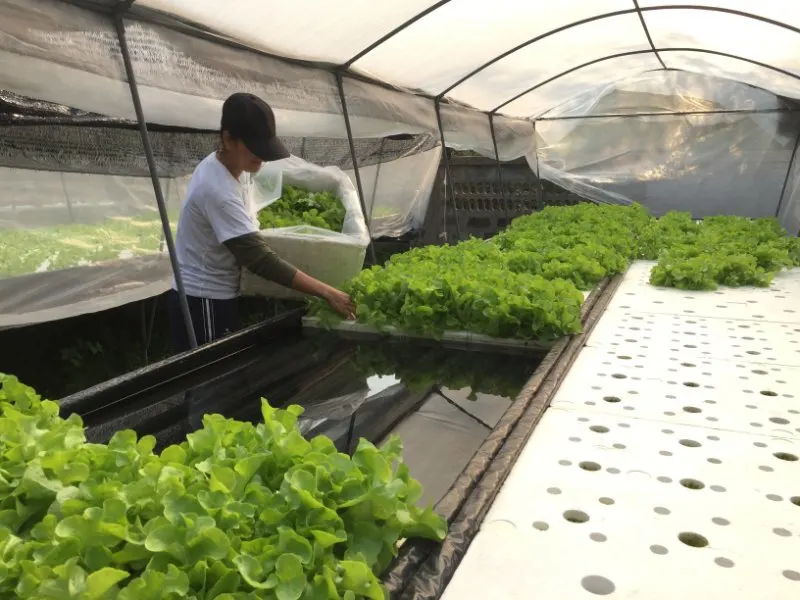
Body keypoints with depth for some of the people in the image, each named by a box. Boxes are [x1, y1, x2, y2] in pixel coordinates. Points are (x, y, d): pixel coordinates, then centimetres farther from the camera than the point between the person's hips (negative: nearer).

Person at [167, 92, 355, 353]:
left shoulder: (218, 165, 3)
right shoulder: (218, 189, -27)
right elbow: (261, 260, -31)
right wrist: (328, 293, -31)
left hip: (213, 296, 9)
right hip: (204, 301, -9)